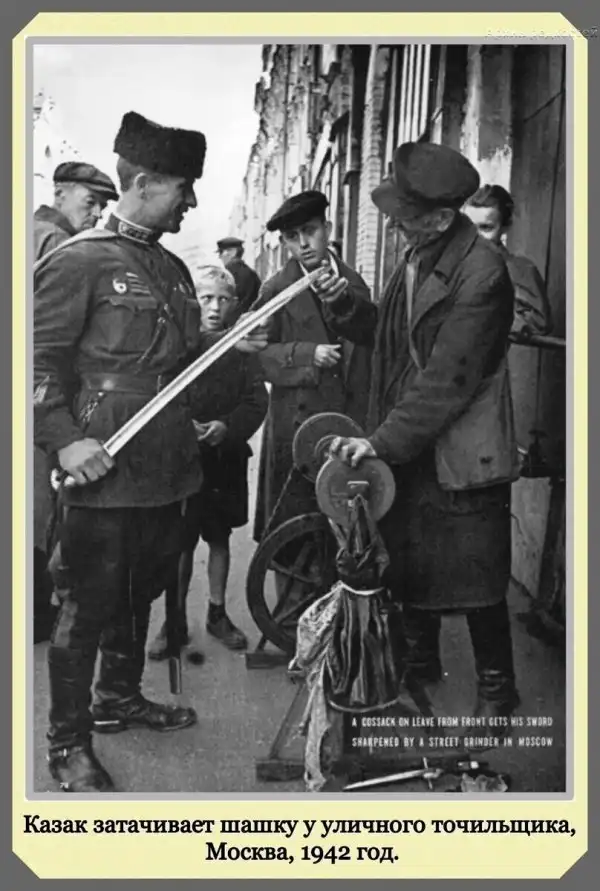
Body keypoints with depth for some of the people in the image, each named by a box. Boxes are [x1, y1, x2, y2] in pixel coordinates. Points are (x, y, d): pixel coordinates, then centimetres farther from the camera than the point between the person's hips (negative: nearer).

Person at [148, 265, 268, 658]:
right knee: (182, 542, 4)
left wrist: (227, 427, -19)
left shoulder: (242, 349, 1)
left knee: (220, 537, 14)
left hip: (226, 457, 2)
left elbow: (257, 401, -3)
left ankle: (218, 614, 29)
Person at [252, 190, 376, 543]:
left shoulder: (353, 282, 9)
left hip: (354, 420, 3)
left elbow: (375, 337, -5)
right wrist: (307, 354, -17)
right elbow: (257, 352, -6)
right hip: (299, 422, -2)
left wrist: (343, 299, -22)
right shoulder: (276, 290, 0)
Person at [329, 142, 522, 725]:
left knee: (476, 579, 5)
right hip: (405, 446, 8)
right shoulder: (414, 258, 5)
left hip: (462, 453, -7)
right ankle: (418, 663, 38)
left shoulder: (481, 272, -20)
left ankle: (496, 688, 26)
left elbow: (449, 378, -24)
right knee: (409, 564, 18)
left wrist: (383, 439, -23)